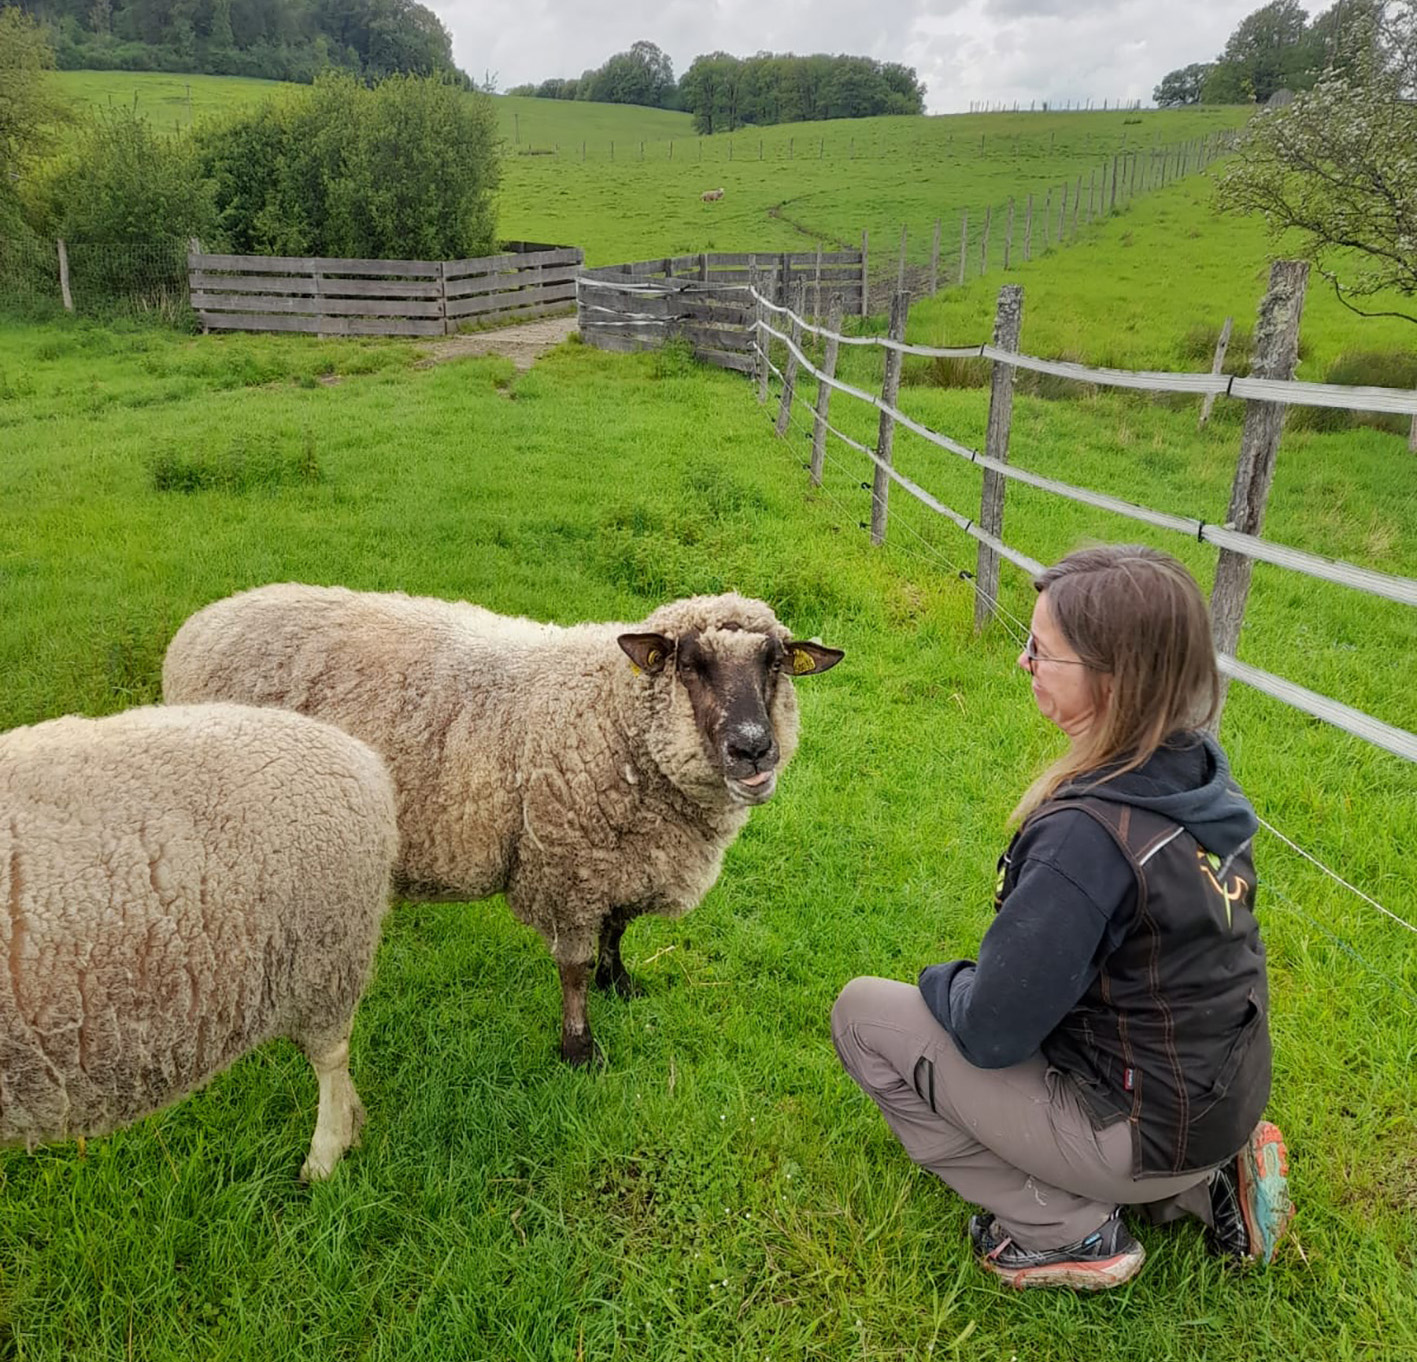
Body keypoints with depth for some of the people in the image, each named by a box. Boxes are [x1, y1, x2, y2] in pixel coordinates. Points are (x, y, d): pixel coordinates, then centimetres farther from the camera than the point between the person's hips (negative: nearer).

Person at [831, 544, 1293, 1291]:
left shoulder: (1087, 835, -32)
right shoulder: (1199, 775, -6)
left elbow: (991, 1031, -24)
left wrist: (941, 982, -3)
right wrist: (981, 976, 8)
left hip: (1145, 1132, -7)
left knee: (864, 1012, -1)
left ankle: (1067, 1232, 5)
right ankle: (1204, 1187, 16)